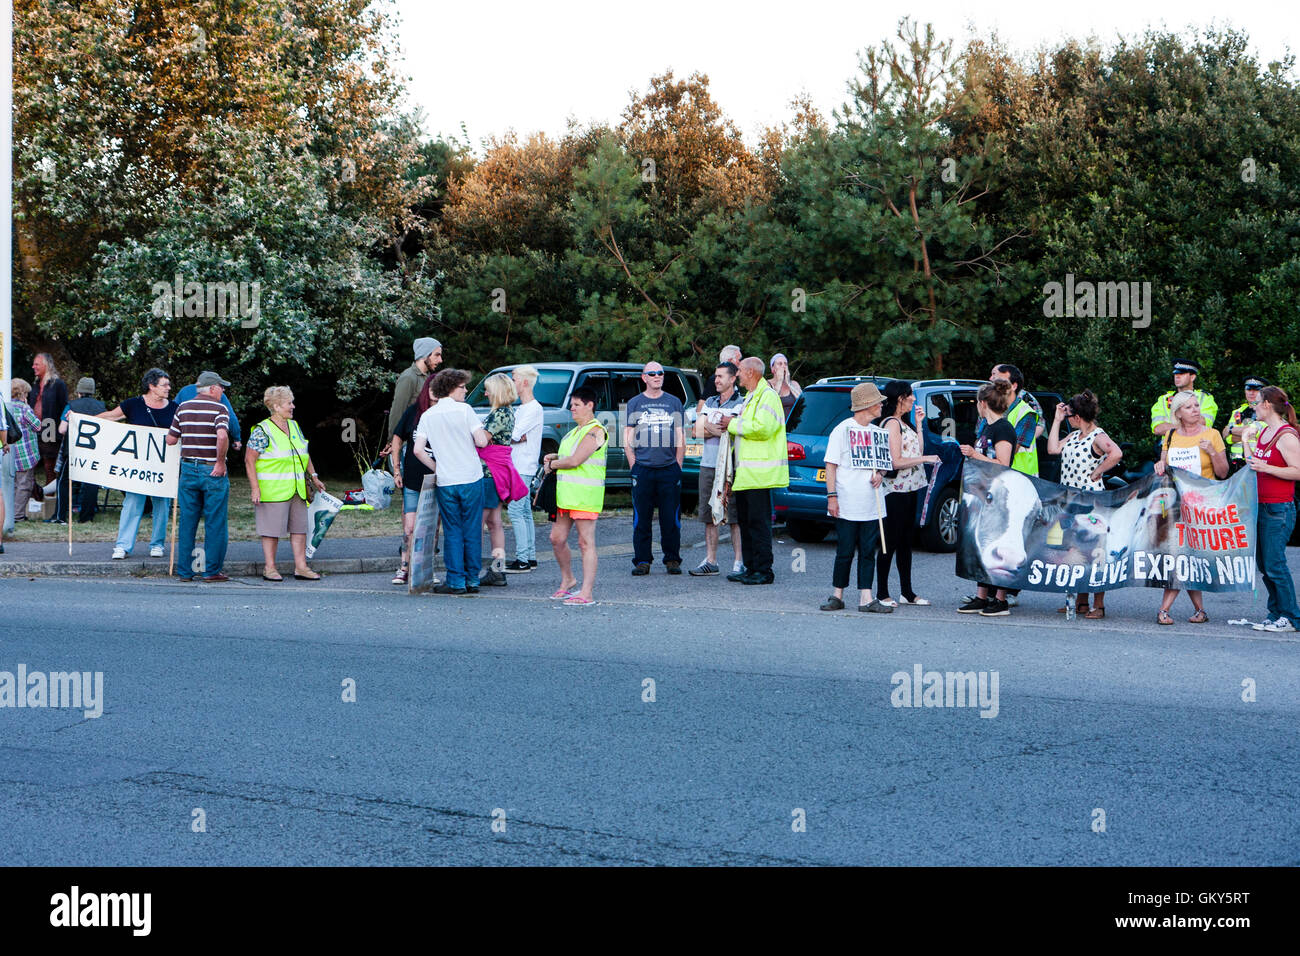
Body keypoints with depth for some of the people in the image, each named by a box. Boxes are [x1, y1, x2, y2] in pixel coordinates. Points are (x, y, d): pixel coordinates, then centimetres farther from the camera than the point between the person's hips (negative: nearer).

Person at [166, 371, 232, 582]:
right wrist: (220, 462, -15)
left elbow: (170, 440, 10)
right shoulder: (219, 409, -8)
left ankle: (185, 570, 10)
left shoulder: (183, 408, 8)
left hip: (188, 469, 5)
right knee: (215, 523, 3)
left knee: (187, 522, 9)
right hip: (213, 471, -5)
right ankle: (211, 570, 4)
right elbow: (222, 436, -26)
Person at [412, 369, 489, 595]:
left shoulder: (427, 416, 5)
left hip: (446, 482, 2)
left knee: (452, 533, 7)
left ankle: (456, 581, 4)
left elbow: (418, 449, -4)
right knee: (472, 532, 7)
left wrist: (436, 468, 10)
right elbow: (481, 441, -11)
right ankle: (472, 580, 11)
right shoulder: (464, 410, -5)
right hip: (471, 478, -2)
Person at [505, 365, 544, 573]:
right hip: (518, 467, 10)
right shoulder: (522, 408, 19)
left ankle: (522, 560, -14)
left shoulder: (534, 409, -12)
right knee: (525, 512, 11)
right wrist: (519, 437, -10)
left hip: (523, 468, -10)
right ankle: (530, 557, 15)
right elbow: (517, 436, 12)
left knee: (515, 511, -13)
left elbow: (514, 434, -19)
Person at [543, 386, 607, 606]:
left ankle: (587, 593, -8)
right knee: (557, 538, 13)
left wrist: (552, 464, -4)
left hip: (585, 494, -10)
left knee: (586, 542, -8)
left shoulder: (595, 431, -12)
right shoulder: (576, 431, 20)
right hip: (567, 493, 10)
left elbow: (575, 460, -19)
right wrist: (555, 457, 9)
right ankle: (568, 581, 30)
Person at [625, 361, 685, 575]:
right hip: (642, 469, 0)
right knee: (641, 518, -1)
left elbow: (681, 438, 12)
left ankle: (672, 559, 9)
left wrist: (678, 466, 4)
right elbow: (627, 439, 7)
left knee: (671, 518, 0)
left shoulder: (674, 402, 11)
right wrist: (634, 466, -1)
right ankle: (642, 560, 6)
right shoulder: (634, 403, 9)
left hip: (670, 469, 0)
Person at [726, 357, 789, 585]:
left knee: (759, 522, -9)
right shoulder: (750, 398, 23)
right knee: (746, 521, 11)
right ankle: (751, 568, 16)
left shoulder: (768, 396, -9)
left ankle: (763, 571, -7)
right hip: (745, 475, 10)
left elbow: (763, 428, -24)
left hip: (759, 475, -10)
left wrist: (734, 425, -12)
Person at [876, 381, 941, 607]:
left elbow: (916, 450, 14)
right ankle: (882, 593, -1)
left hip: (909, 490, 10)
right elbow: (896, 461, -18)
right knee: (890, 543, -6)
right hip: (895, 490, -10)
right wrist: (926, 459, -13)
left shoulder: (904, 423, 16)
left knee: (906, 542, 11)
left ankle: (907, 592, 15)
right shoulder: (892, 423, -13)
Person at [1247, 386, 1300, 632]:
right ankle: (1276, 614, 18)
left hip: (1279, 508, -9)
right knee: (1262, 563, 10)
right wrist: (1247, 447, 15)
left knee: (1274, 564, -8)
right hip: (1261, 507, 9)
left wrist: (1266, 468, -23)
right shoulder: (1265, 432, 15)